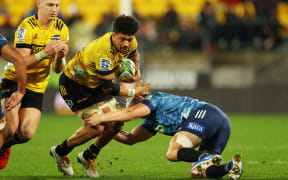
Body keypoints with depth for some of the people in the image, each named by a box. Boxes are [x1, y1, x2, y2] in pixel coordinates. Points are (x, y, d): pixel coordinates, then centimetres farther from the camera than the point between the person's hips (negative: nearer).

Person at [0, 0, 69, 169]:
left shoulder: (62, 29, -1)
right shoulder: (27, 27, -18)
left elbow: (57, 69, 0)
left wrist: (60, 57, -23)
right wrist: (45, 53, -38)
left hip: (36, 87, 4)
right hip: (14, 81, -4)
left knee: (26, 133, -7)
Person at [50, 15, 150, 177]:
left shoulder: (131, 43, -13)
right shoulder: (103, 52, -39)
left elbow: (134, 54, 16)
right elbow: (108, 88, -32)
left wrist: (137, 72, -1)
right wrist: (133, 92, -20)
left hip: (96, 84, 8)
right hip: (73, 83, -8)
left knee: (115, 125, -2)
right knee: (97, 127, -19)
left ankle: (88, 157, 22)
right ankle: (60, 152, 5)